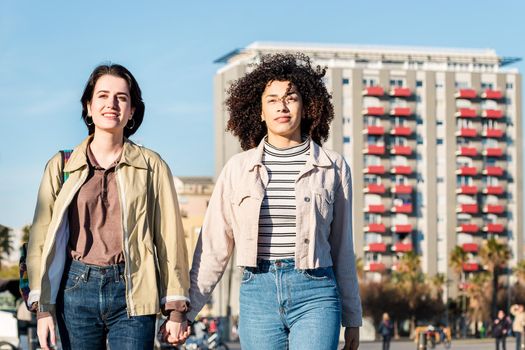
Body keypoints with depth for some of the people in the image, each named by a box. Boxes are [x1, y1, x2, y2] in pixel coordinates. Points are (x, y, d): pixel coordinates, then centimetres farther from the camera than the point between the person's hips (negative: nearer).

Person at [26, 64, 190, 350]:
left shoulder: (151, 166, 6)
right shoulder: (61, 166, 8)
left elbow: (170, 238, 6)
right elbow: (41, 240, 6)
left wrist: (176, 310, 2)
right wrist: (43, 308, -1)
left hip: (131, 294, -1)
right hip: (77, 290, 1)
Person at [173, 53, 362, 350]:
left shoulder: (334, 167, 5)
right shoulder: (238, 169, 6)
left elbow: (342, 249, 10)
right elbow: (213, 247, 8)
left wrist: (352, 319, 13)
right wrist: (186, 310, 5)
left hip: (315, 295, -1)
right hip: (258, 293, 2)